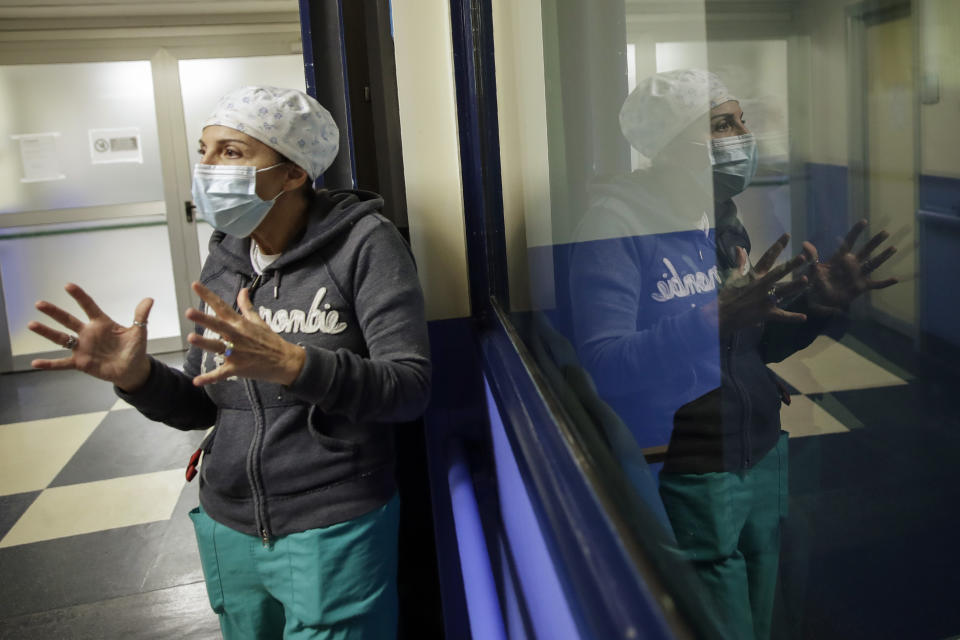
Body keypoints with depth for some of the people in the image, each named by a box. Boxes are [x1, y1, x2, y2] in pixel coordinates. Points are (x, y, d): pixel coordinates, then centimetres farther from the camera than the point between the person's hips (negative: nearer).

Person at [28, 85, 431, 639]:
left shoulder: (363, 243, -13)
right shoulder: (224, 262, 4)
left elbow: (410, 387, -21)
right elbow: (204, 406, 8)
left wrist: (291, 364, -35)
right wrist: (136, 376, -12)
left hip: (334, 531, -5)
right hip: (229, 530, 6)